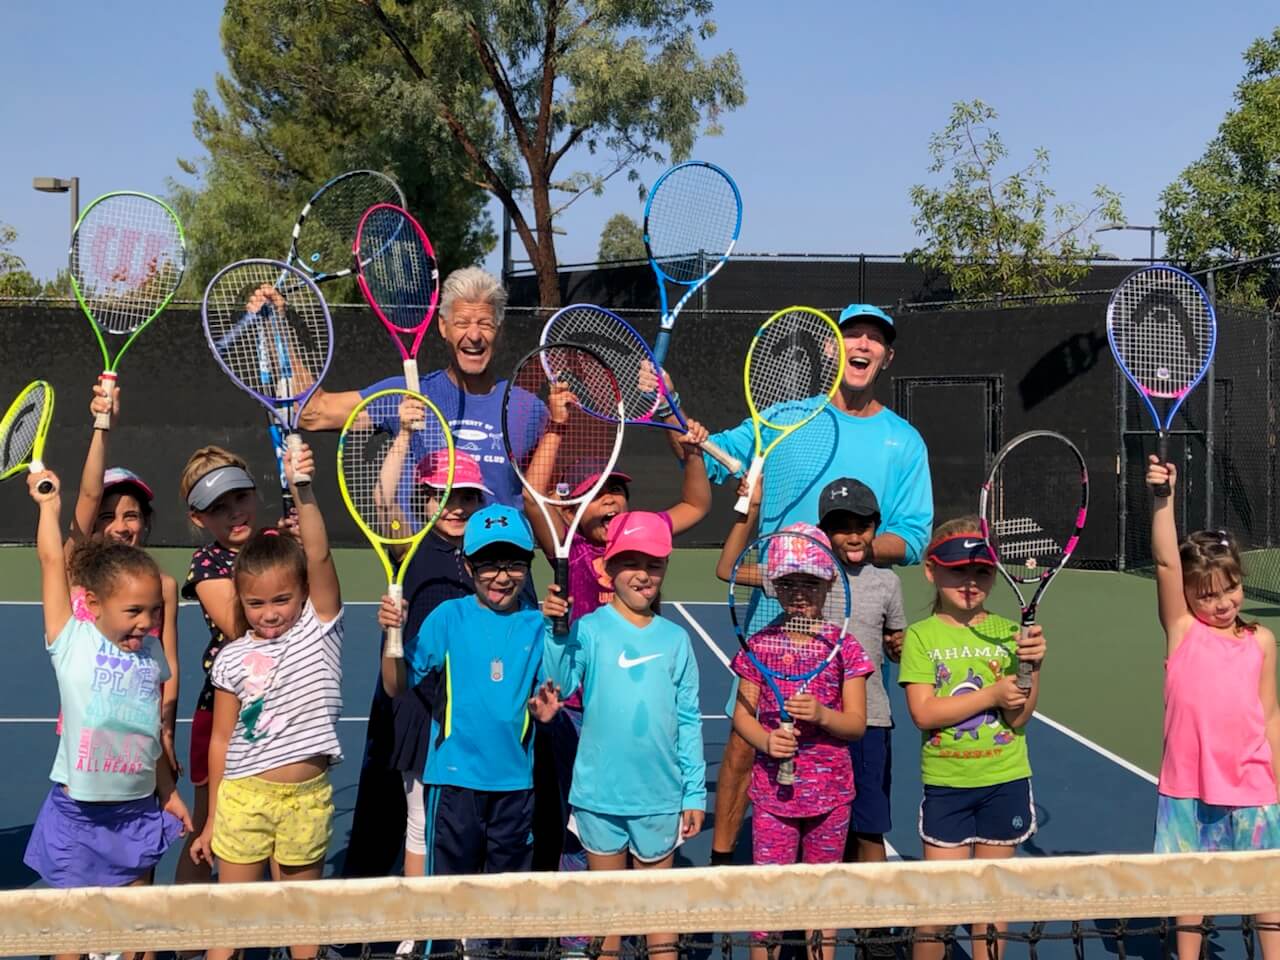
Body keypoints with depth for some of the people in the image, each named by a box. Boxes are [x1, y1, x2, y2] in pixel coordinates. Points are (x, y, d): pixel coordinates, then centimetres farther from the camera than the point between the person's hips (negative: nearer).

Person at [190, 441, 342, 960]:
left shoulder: (319, 630, -2)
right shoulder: (232, 658, 2)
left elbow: (319, 557, -16)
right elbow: (221, 741, 6)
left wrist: (302, 489, -27)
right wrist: (211, 820, 7)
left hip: (307, 796, -1)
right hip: (242, 796, 1)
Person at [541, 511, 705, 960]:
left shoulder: (675, 639, 2)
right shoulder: (590, 629, -6)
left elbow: (688, 720, 5)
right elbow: (560, 683, -19)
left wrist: (694, 793, 4)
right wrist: (554, 631, -30)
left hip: (660, 796, 2)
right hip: (600, 793, -1)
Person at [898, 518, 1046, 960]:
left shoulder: (1008, 632, 1)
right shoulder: (921, 635, -4)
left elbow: (1018, 717, -5)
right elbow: (923, 712, -14)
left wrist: (1033, 666, -20)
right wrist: (991, 695, -16)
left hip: (1005, 780, 2)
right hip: (945, 782, -2)